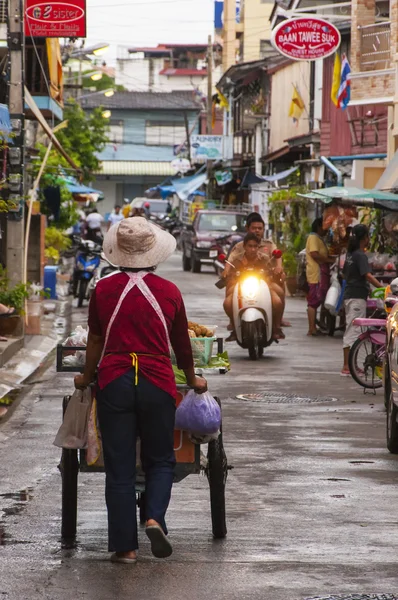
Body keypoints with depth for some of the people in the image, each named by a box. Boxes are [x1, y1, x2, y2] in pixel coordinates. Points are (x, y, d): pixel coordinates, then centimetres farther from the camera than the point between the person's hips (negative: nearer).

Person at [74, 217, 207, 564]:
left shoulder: (103, 290, 1)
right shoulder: (169, 292, 1)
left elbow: (95, 340, 11)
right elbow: (182, 343, 12)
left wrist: (87, 377, 29)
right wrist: (192, 380, 30)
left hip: (114, 382, 0)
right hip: (157, 384, 0)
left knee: (119, 468, 6)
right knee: (160, 460, 14)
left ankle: (125, 546, 5)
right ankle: (155, 517, -11)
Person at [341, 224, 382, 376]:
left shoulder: (350, 254, 13)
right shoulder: (361, 255, -14)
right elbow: (368, 275, -24)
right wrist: (383, 288, -29)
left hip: (349, 294, 9)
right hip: (358, 297, -9)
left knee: (351, 331, 13)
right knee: (353, 331, -9)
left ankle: (350, 365, 18)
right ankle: (347, 367, -12)